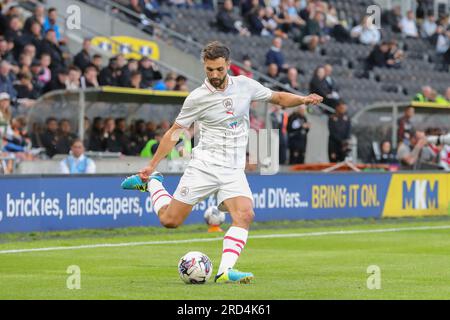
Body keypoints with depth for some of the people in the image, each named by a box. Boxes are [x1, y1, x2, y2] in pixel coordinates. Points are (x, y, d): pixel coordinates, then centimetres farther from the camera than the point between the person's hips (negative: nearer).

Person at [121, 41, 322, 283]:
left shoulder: (245, 85, 2)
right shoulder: (197, 98, -5)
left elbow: (278, 98, 15)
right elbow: (174, 132, 3)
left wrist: (303, 100, -4)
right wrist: (152, 165, 3)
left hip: (234, 170, 2)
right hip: (204, 165, -2)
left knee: (244, 215, -23)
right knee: (169, 219, -2)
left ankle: (225, 271, -26)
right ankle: (152, 181, 27)